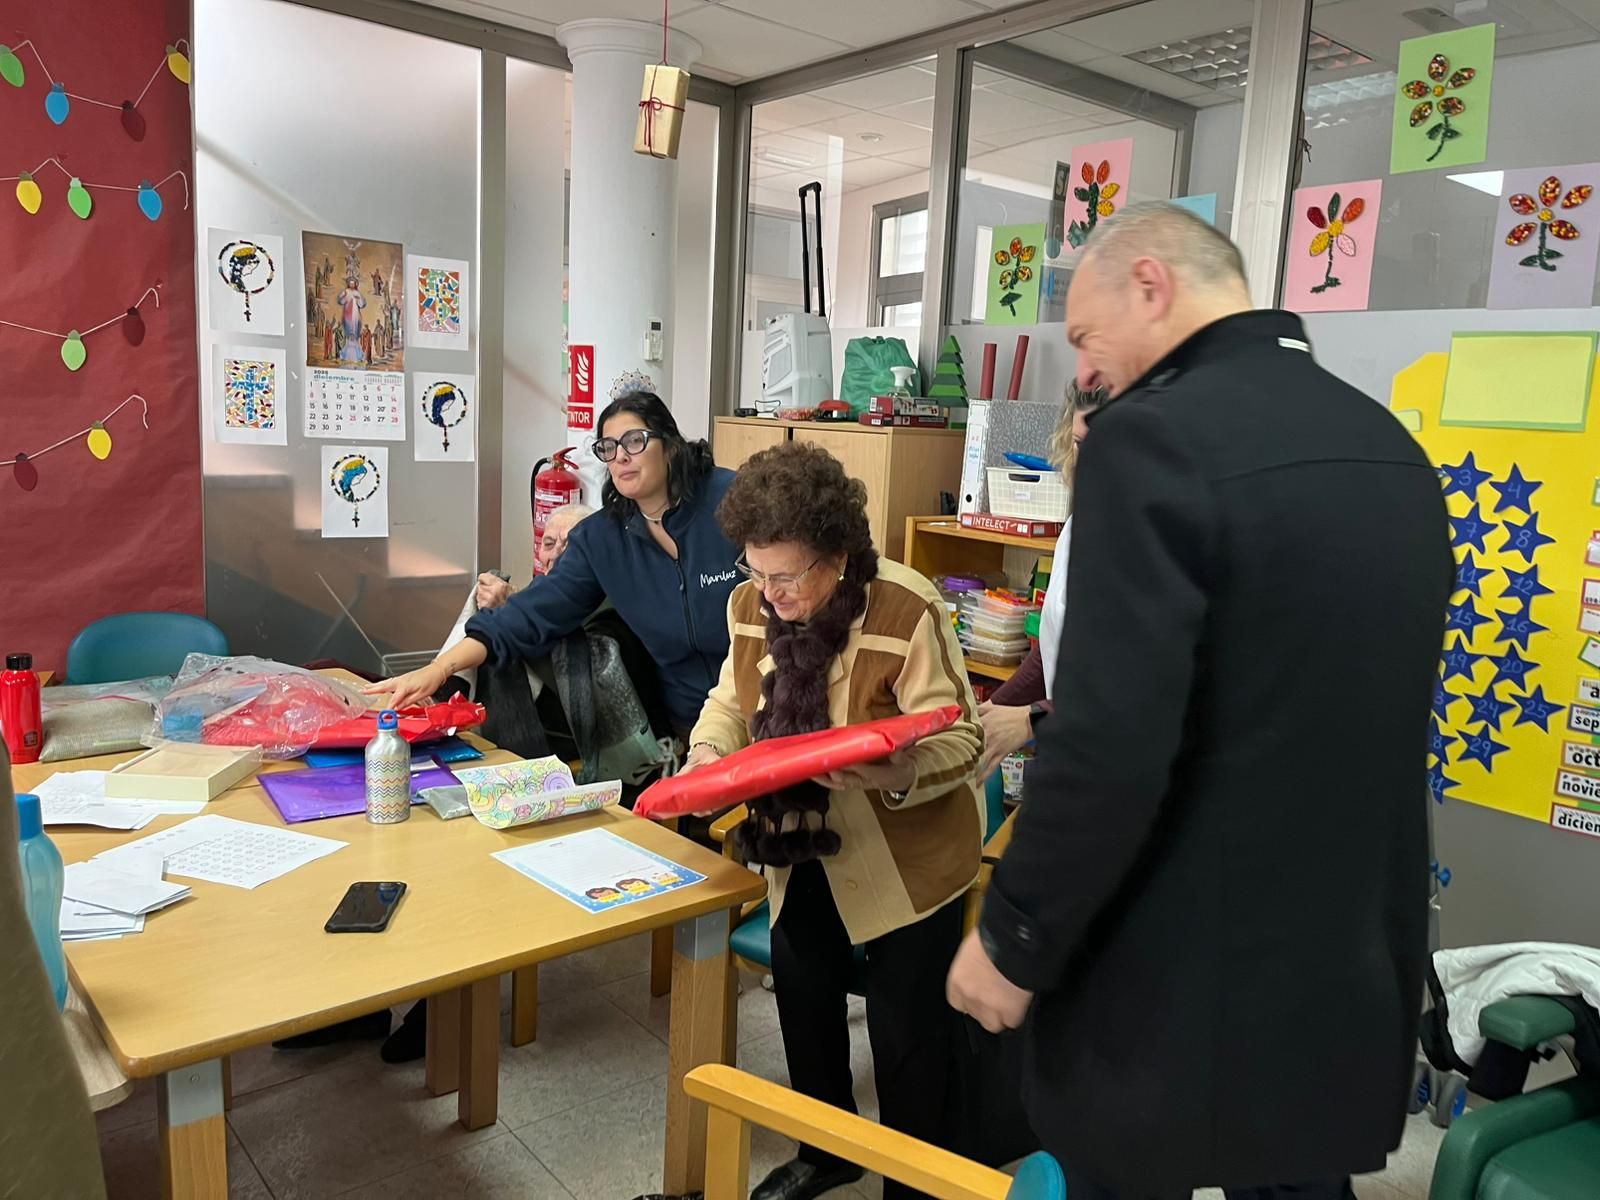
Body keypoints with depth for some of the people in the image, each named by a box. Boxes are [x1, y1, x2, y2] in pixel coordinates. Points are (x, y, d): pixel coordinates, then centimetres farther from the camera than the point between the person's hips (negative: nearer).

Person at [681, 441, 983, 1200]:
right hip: (806, 851, 6)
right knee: (801, 996, 19)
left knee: (907, 1034, 5)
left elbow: (959, 741, -23)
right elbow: (732, 701, 6)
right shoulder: (751, 605, -7)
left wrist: (894, 775, -42)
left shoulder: (907, 611, -25)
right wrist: (707, 750, -15)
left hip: (906, 861, -6)